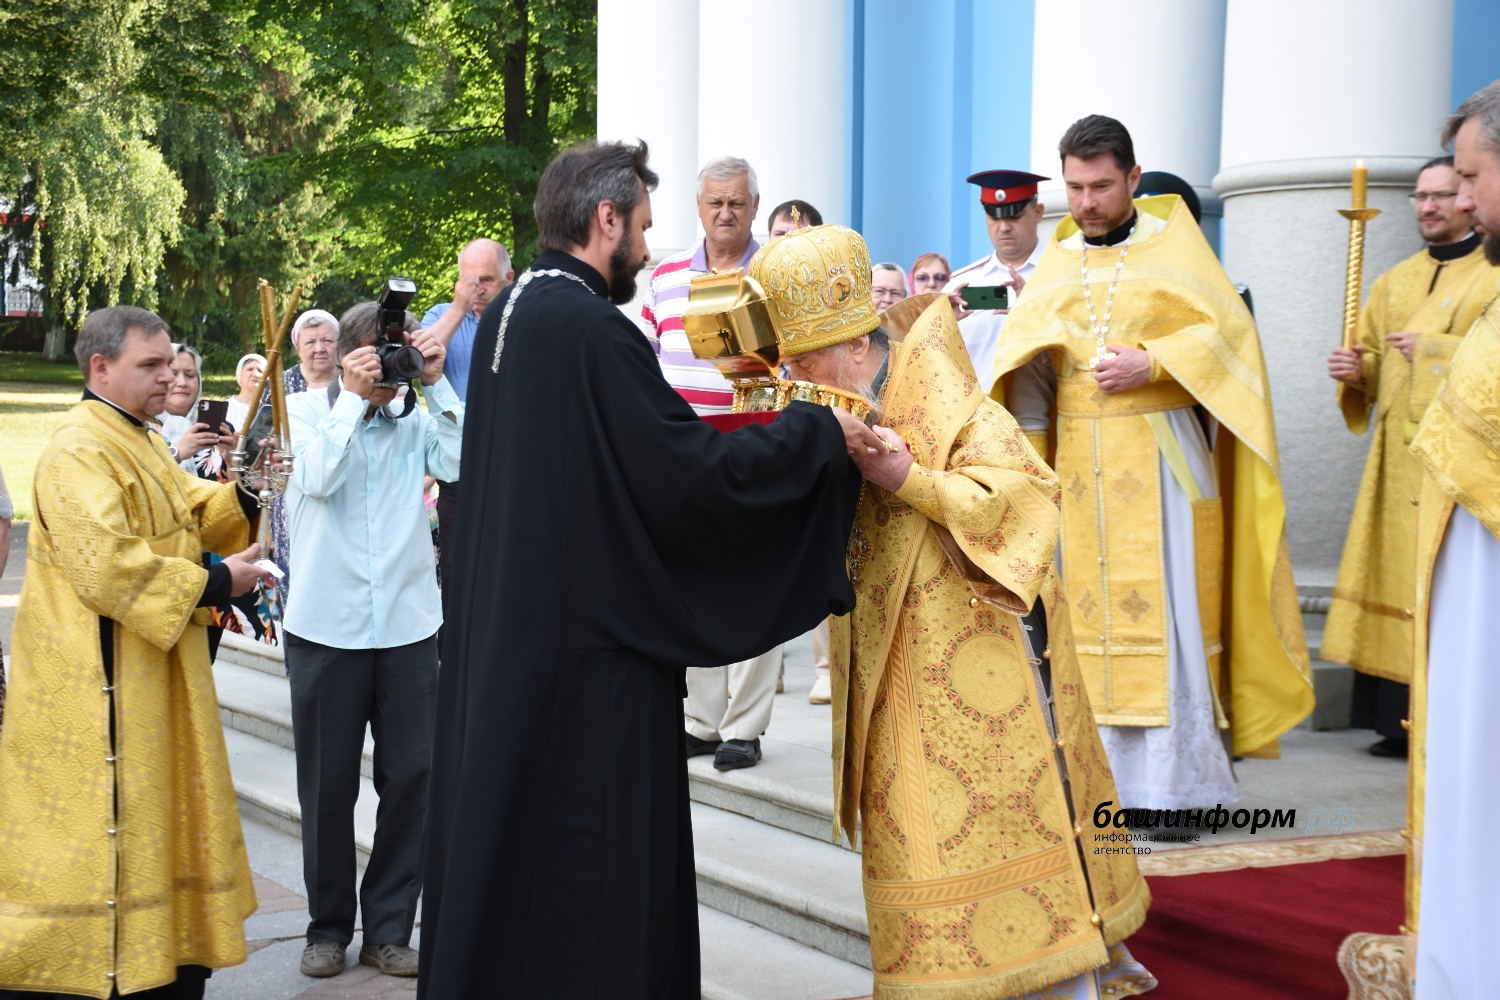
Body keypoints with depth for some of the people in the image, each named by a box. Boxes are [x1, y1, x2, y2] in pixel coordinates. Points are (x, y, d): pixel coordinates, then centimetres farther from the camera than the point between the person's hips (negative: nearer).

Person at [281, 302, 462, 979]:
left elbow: (461, 463, -12)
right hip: (326, 626, -1)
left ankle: (388, 929, 15)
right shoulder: (306, 411, 2)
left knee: (411, 778, 2)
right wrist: (353, 398, -14)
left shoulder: (415, 420, 5)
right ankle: (329, 927, 22)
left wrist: (436, 384, -12)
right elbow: (318, 477, -15)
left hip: (407, 626, 1)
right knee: (327, 786, 8)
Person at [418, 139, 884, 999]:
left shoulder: (506, 316, 8)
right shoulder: (592, 329, -19)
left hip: (500, 634, 9)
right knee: (593, 850, 1)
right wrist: (820, 432, -9)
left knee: (506, 823, 17)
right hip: (589, 642, -9)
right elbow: (695, 473, -20)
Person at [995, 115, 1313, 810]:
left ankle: (1178, 784, -4)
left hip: (1159, 458, -4)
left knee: (1165, 610, -8)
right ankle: (1108, 774, 8)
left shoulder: (1171, 245, 4)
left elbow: (1227, 325, -5)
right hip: (1081, 459, 4)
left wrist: (1151, 365, -16)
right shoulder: (1057, 264, 15)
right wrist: (1033, 354, -11)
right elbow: (1020, 344, 10)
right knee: (1093, 609, 3)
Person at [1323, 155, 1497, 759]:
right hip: (1401, 456, 5)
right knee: (1400, 579, 1)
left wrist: (1433, 349, -11)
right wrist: (1354, 370, -1)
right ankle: (1406, 720, 5)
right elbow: (1373, 361, 20)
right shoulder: (1394, 283, 19)